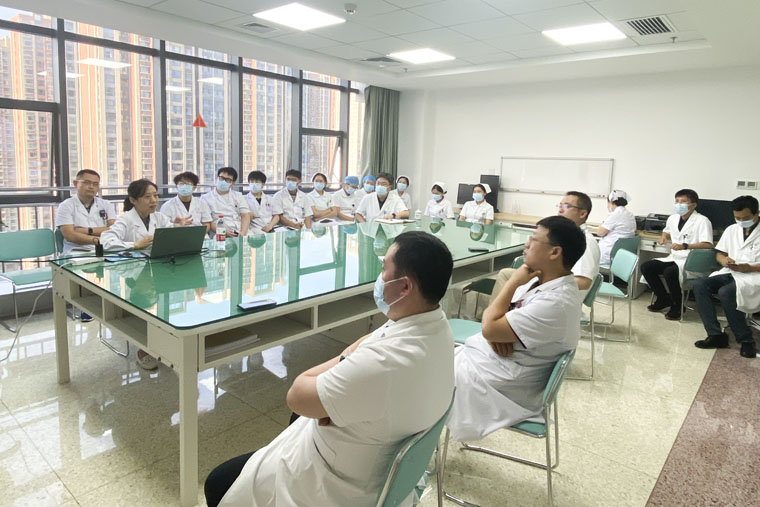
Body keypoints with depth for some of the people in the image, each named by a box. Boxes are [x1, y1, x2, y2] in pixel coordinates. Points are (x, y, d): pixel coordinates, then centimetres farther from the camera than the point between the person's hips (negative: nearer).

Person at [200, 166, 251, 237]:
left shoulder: (238, 195, 20)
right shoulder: (206, 198, 12)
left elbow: (245, 215, 7)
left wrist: (243, 233, -12)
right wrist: (222, 232, -17)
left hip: (240, 234, 3)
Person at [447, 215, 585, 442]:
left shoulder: (556, 303, -26)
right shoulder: (542, 280, 4)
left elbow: (489, 328, -25)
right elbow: (492, 316, 11)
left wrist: (513, 282, -16)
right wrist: (497, 332, -13)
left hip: (496, 379, -9)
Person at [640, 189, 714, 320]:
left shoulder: (702, 221, -11)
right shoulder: (673, 218, 12)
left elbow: (707, 245, -21)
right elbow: (667, 231, 34)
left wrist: (684, 246, -33)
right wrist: (663, 236, 10)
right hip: (674, 258, 8)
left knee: (669, 272, -34)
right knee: (646, 267, -11)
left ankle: (677, 306, -8)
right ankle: (664, 299, 6)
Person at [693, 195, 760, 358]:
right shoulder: (731, 230, 16)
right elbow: (719, 253, 19)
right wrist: (723, 259, -3)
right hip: (731, 273, 6)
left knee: (725, 292, -34)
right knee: (699, 284, -21)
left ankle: (746, 340, -17)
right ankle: (716, 335, -22)